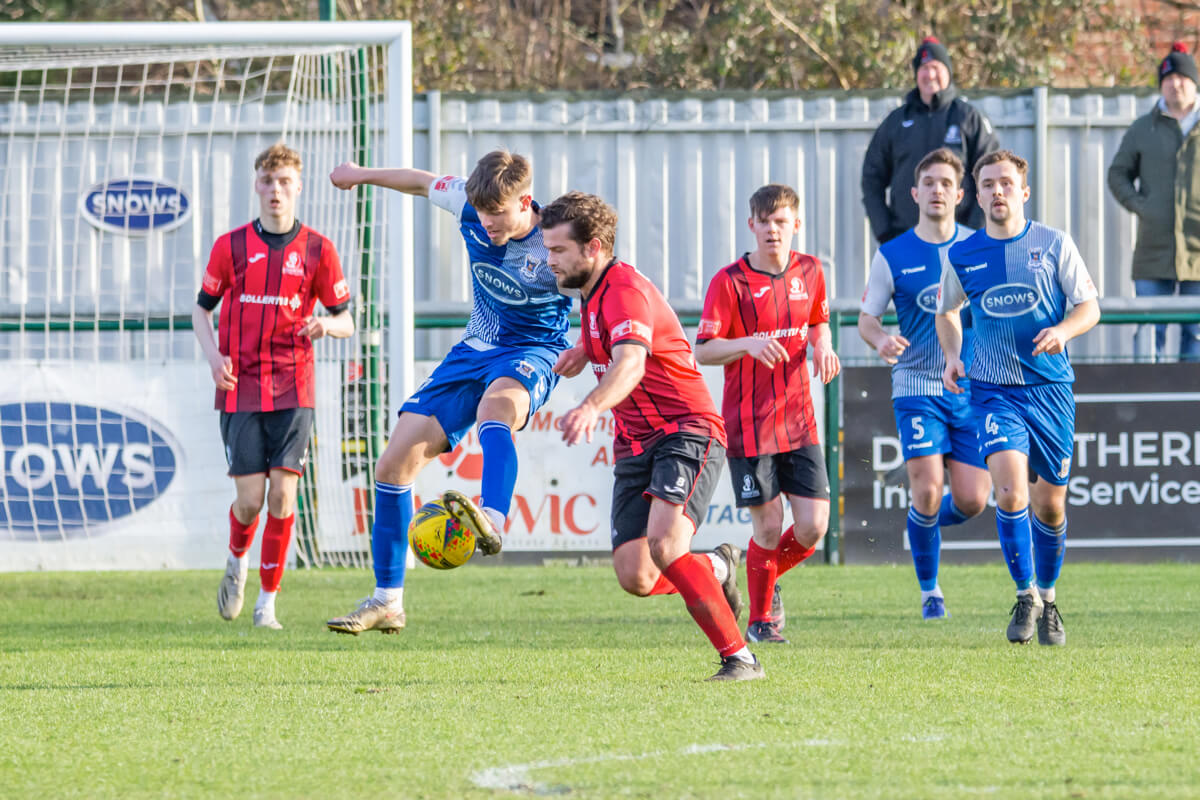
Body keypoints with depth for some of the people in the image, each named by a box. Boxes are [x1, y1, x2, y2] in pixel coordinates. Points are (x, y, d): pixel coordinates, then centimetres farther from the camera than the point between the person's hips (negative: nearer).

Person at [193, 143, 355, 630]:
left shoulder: (317, 251, 3)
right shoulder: (231, 246, 3)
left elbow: (346, 321, 8)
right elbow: (202, 308, 13)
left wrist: (326, 326, -16)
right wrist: (213, 355, -5)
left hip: (292, 390, 0)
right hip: (240, 391, 0)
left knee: (282, 494, -9)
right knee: (250, 500, -6)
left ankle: (267, 603, 1)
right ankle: (237, 562, 28)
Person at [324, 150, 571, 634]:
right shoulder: (470, 205, -9)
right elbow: (425, 182, 12)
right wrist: (364, 175, 26)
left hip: (532, 353, -6)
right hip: (474, 351, 6)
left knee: (497, 403, -43)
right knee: (395, 463, -1)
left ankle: (492, 521, -67)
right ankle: (387, 601, 9)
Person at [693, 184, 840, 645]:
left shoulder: (809, 271, 5)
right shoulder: (730, 281, -9)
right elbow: (703, 351, -10)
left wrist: (822, 345, 1)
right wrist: (747, 344, -28)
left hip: (798, 421, 4)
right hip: (749, 426, -4)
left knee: (813, 527, -3)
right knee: (768, 527, -3)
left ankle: (770, 576, 29)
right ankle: (760, 619, 18)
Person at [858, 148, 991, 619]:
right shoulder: (892, 256, 0)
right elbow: (867, 317, 5)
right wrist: (880, 340, -17)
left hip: (972, 387, 2)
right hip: (917, 386, -2)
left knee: (972, 500, -4)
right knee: (928, 490, -16)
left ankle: (925, 524, 31)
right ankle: (929, 590, 3)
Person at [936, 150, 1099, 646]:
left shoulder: (1054, 246, -1)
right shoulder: (963, 256, 3)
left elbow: (1089, 307, 2)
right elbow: (947, 312, 20)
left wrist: (1062, 331, -18)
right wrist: (951, 357, 2)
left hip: (1050, 387, 0)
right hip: (993, 390, 0)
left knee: (1050, 506, 6)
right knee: (1011, 493, -20)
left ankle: (1047, 598, 28)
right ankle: (1025, 597, -6)